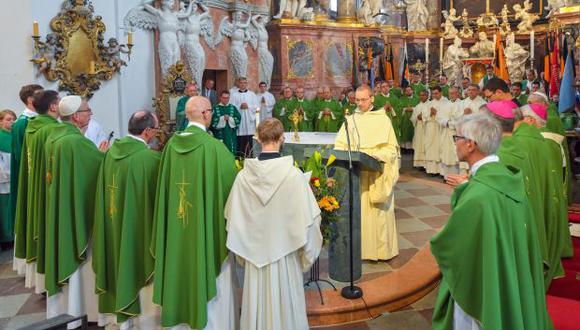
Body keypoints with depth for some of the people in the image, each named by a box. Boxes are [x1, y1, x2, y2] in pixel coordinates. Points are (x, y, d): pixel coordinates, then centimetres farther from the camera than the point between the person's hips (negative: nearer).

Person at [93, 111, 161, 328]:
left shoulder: (111, 152, -2)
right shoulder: (150, 157, -22)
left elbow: (103, 193, 7)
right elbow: (158, 196, -14)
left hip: (113, 226, 7)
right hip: (139, 227, -6)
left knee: (121, 266, 19)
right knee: (140, 267, 8)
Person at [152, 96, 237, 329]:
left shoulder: (172, 144, -2)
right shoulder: (213, 146, -18)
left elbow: (164, 185, 6)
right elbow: (232, 184, -11)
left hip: (177, 224, 5)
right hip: (207, 222, -5)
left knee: (182, 269, 19)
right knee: (209, 273, 9)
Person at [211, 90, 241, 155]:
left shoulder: (233, 108, 11)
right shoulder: (215, 108, 5)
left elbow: (238, 119, 0)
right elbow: (213, 120, -7)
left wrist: (229, 118, -13)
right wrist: (222, 118, -14)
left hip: (231, 136, 2)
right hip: (220, 135, -2)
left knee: (232, 153, 0)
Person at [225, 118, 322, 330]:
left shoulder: (244, 176, -11)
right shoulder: (293, 174, -19)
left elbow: (232, 217, -2)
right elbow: (308, 217, -14)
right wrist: (308, 252, 2)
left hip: (255, 253, 2)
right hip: (284, 253, -2)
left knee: (258, 303, 19)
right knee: (284, 304, 15)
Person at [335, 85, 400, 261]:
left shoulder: (383, 119, 0)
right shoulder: (350, 119, 9)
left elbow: (391, 148, -3)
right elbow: (339, 145, 10)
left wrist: (372, 155, -18)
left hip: (376, 174, -3)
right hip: (355, 173, 3)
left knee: (378, 211, 1)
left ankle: (381, 249, 13)